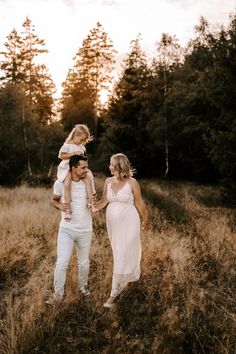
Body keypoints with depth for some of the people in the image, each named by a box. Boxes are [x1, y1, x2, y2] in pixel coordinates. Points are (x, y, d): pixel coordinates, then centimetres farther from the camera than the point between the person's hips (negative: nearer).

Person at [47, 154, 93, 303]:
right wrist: (59, 206, -17)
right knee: (62, 263, -5)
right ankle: (58, 294, 12)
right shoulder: (60, 183, -10)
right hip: (66, 229, -2)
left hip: (85, 230, 2)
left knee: (84, 263, 15)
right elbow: (54, 200, 5)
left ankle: (83, 286, 39)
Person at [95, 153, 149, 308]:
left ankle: (114, 294, 2)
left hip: (128, 223, -5)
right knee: (119, 253, 19)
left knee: (123, 256, -4)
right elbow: (103, 202, 6)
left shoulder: (132, 182, -13)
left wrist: (145, 220, 7)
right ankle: (126, 279, 45)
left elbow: (140, 203, -3)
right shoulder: (108, 181, 1)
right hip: (113, 222, 5)